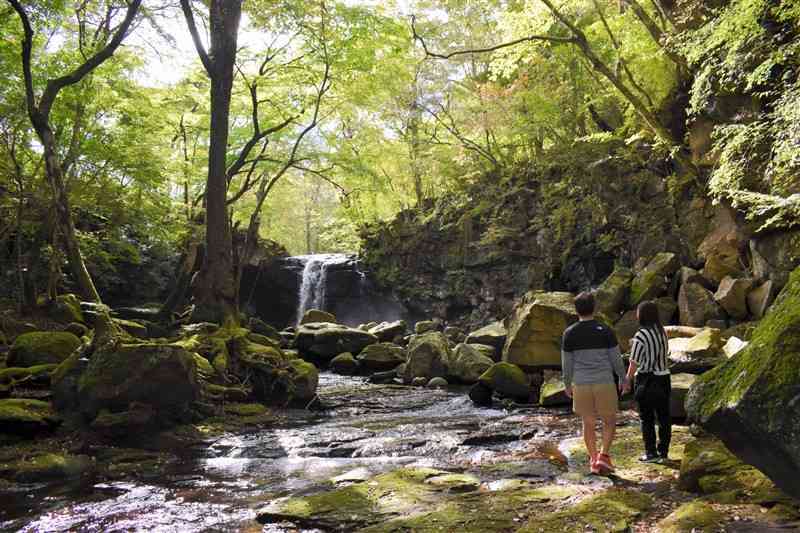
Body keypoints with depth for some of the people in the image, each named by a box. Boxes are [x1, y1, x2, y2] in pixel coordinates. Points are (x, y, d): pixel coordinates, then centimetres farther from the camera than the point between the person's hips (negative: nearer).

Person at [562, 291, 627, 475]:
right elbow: (616, 358, -2)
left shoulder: (569, 334, -3)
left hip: (581, 385, 1)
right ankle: (603, 456, 1)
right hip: (604, 384, -1)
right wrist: (623, 379, 12)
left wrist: (567, 385, 13)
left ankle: (594, 461, 20)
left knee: (588, 423, 15)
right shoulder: (605, 331, -6)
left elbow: (566, 363, 0)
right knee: (609, 421, 15)